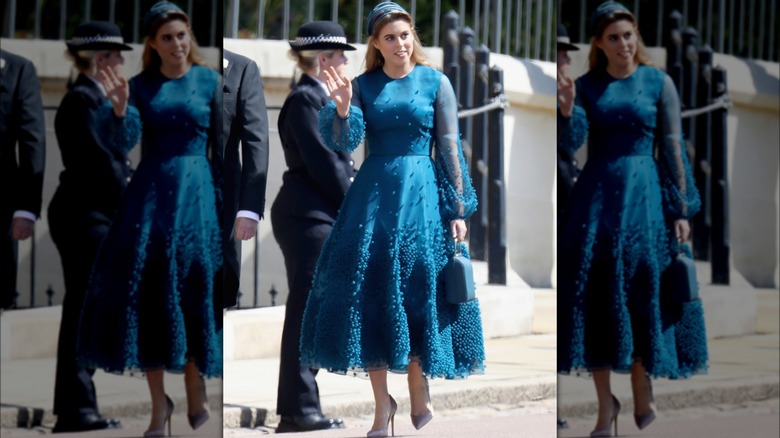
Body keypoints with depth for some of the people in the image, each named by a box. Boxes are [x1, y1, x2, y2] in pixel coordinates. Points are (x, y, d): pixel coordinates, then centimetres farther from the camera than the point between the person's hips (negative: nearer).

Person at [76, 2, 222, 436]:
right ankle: (159, 402, 7)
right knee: (147, 292, -1)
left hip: (195, 191, -2)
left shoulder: (209, 81, 3)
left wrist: (223, 201, 1)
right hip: (150, 193, 2)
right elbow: (125, 138, -7)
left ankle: (196, 393, 11)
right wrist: (120, 107, -27)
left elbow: (219, 146, 4)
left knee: (192, 290, -4)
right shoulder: (141, 86, 6)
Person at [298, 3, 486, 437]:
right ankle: (382, 401, 7)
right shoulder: (363, 86, 6)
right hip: (374, 193, 2)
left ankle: (419, 387, 18)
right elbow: (343, 141, -5)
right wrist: (341, 107, -25)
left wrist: (458, 209, -4)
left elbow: (450, 147, 0)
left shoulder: (436, 82, 0)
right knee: (371, 290, -1)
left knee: (420, 288, -1)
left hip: (422, 193, -2)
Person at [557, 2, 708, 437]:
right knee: (596, 295, -2)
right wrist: (567, 109, -27)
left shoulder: (659, 82, 1)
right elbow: (573, 140, -6)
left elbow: (674, 147, 0)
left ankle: (643, 387, 15)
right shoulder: (586, 86, 6)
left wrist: (681, 209, -4)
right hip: (596, 194, 2)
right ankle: (606, 402, 4)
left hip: (644, 193, -2)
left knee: (644, 291, -3)